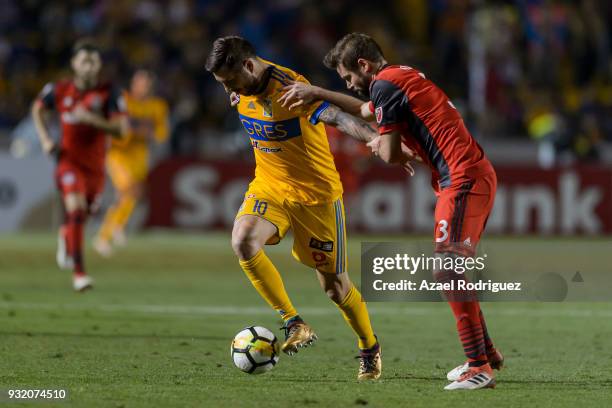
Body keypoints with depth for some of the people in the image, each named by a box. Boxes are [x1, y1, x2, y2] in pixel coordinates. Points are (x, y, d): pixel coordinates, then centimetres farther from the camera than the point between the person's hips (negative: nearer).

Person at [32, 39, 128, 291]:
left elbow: (121, 129, -17)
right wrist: (45, 139, 1)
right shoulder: (59, 90, -6)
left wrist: (93, 119, -31)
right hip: (69, 160, -2)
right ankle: (79, 273, -21)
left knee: (84, 213, 18)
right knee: (76, 210, -22)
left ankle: (65, 236, 56)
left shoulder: (108, 93, -10)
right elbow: (37, 109, 15)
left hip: (95, 164, 2)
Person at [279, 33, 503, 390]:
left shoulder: (385, 84, -9)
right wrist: (318, 93, 44)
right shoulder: (402, 78, 21)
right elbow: (367, 110, 42)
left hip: (464, 179, -10)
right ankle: (486, 353, 23)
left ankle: (479, 367, -16)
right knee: (451, 270, 17)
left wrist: (378, 145, 13)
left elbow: (391, 155, -9)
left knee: (447, 271, -13)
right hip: (478, 174, 10)